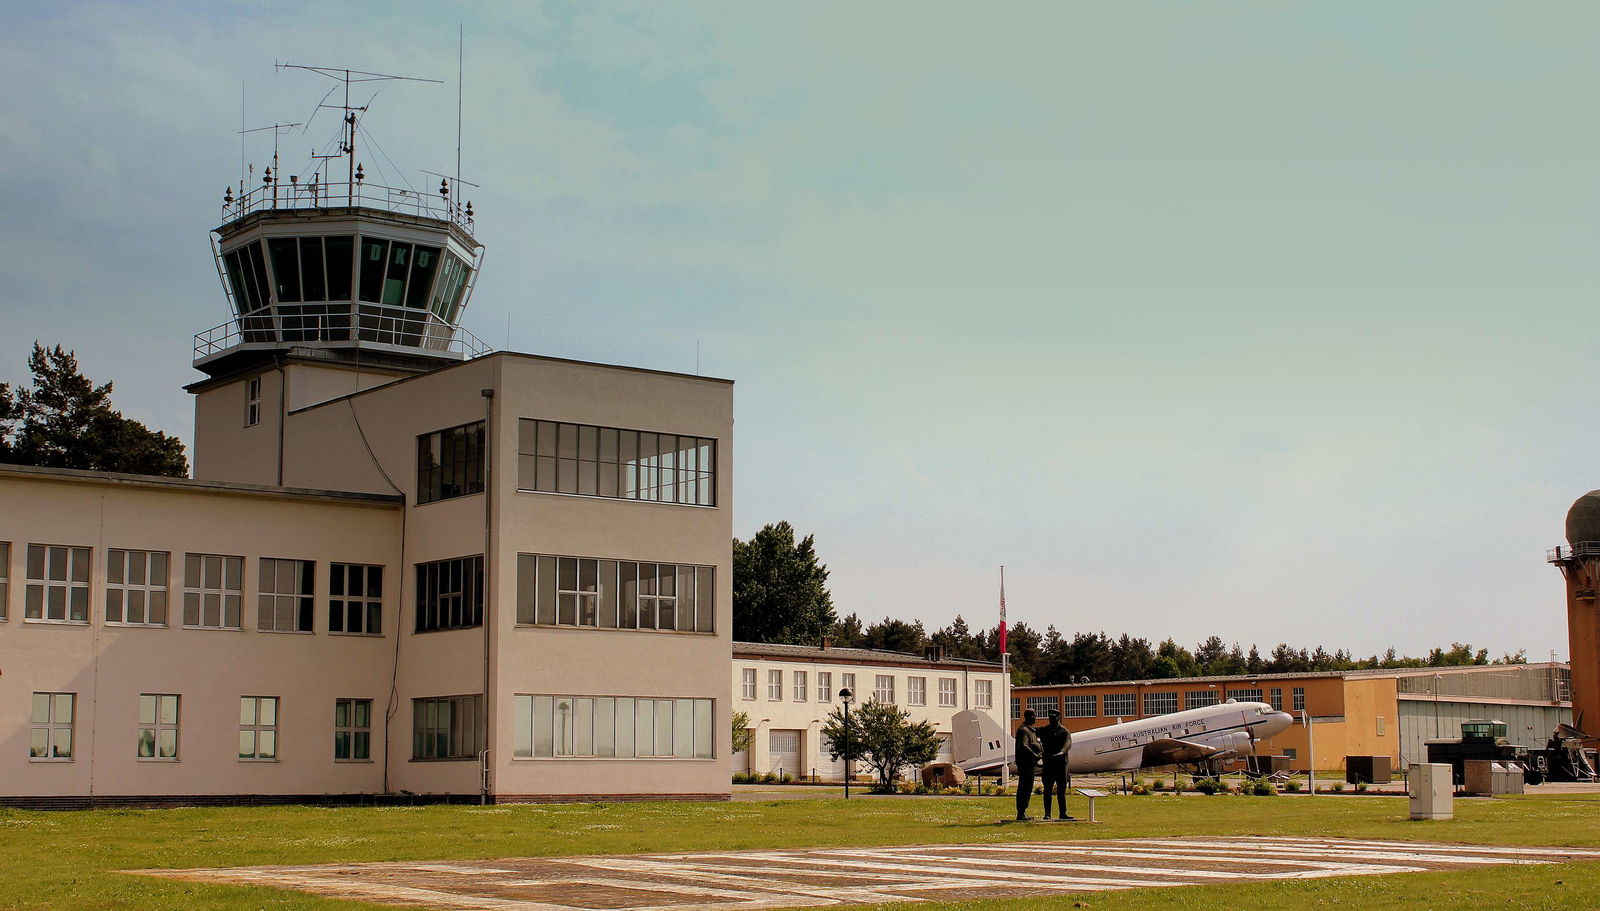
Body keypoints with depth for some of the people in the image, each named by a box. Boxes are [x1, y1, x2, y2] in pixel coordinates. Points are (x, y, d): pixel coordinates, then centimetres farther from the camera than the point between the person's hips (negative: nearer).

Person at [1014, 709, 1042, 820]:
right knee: (1023, 789, -9)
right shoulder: (1023, 730, -14)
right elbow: (1023, 746, -27)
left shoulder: (1031, 730, 20)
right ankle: (1021, 814, -7)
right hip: (1024, 764, -11)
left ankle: (1023, 812, 21)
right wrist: (1034, 755, -28)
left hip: (1030, 764, 11)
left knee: (1028, 788, 14)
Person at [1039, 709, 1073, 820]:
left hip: (1061, 763, 0)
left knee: (1061, 790, 5)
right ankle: (1047, 813, 1)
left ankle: (1062, 813, 10)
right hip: (1048, 764, 0)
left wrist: (1061, 752, -33)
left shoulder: (1064, 732, 5)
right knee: (1047, 790, -1)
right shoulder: (1044, 730, 12)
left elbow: (1068, 744, -13)